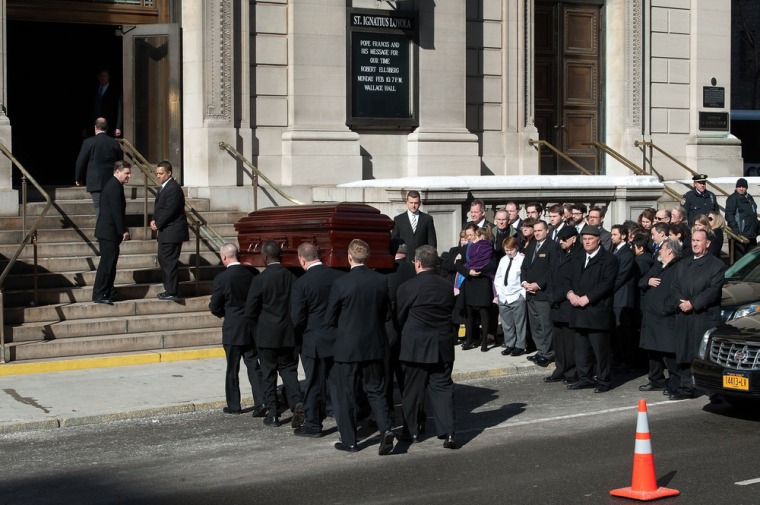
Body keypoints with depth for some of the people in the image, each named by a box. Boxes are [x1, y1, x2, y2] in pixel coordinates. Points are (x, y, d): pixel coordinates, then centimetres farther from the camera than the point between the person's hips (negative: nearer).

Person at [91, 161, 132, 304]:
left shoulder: (113, 184, 16)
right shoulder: (115, 186, -17)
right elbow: (117, 211, -21)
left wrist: (122, 230, 18)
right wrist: (123, 230, -17)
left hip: (107, 231, 11)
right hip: (109, 231, -11)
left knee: (110, 262, 15)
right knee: (107, 263, -7)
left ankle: (108, 292, 22)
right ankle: (99, 295, -5)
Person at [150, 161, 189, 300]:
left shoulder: (173, 188, -17)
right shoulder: (164, 187, 16)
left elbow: (169, 211, -22)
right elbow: (159, 208, 18)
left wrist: (158, 225, -13)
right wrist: (154, 220, 0)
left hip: (172, 232, -11)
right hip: (165, 232, 11)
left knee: (169, 261, -8)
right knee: (163, 260, 16)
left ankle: (172, 292, -5)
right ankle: (169, 289, 23)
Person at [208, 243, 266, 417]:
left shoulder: (222, 278, -16)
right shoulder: (252, 273, -3)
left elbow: (214, 307, -9)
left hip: (232, 330, -4)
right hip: (252, 329, 4)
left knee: (232, 369, 9)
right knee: (253, 366, 9)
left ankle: (233, 405, 16)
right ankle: (260, 401, -3)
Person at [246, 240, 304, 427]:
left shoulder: (260, 280, -14)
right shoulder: (291, 278, -2)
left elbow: (250, 311, -11)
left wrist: (257, 327, 8)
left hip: (266, 335, -3)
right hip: (288, 334, 3)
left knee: (268, 374, 7)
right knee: (288, 369, 13)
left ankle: (272, 414, 10)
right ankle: (297, 403, -9)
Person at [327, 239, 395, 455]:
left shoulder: (340, 284, -16)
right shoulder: (381, 281, -3)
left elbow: (331, 318, -6)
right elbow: (386, 314, 6)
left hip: (348, 347, -4)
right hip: (374, 346, 4)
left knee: (346, 394, 8)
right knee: (375, 390, 14)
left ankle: (349, 440, 15)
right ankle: (385, 429, -4)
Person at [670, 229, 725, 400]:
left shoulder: (717, 265, 1)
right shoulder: (682, 264, 21)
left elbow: (714, 290, -9)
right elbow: (674, 286, 15)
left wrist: (693, 303, -14)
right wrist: (681, 302, -6)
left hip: (706, 317, -5)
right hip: (684, 317, 5)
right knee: (684, 353, 3)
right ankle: (686, 387, 9)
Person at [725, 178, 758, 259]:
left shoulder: (749, 198, 17)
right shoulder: (733, 198, -8)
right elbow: (729, 215, -16)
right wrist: (735, 230, -23)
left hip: (752, 234, 8)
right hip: (740, 234, -8)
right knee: (739, 256, -9)